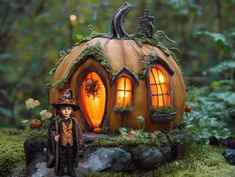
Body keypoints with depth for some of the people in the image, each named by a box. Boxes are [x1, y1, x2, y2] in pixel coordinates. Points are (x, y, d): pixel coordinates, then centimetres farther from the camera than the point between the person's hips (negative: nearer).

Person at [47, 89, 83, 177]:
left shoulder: (74, 121, -6)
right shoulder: (58, 121, -12)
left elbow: (78, 131, 3)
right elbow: (51, 130, -3)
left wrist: (80, 140, 2)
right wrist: (54, 136, -18)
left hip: (71, 144, 2)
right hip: (61, 144, -1)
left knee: (70, 159, 15)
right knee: (61, 159, 12)